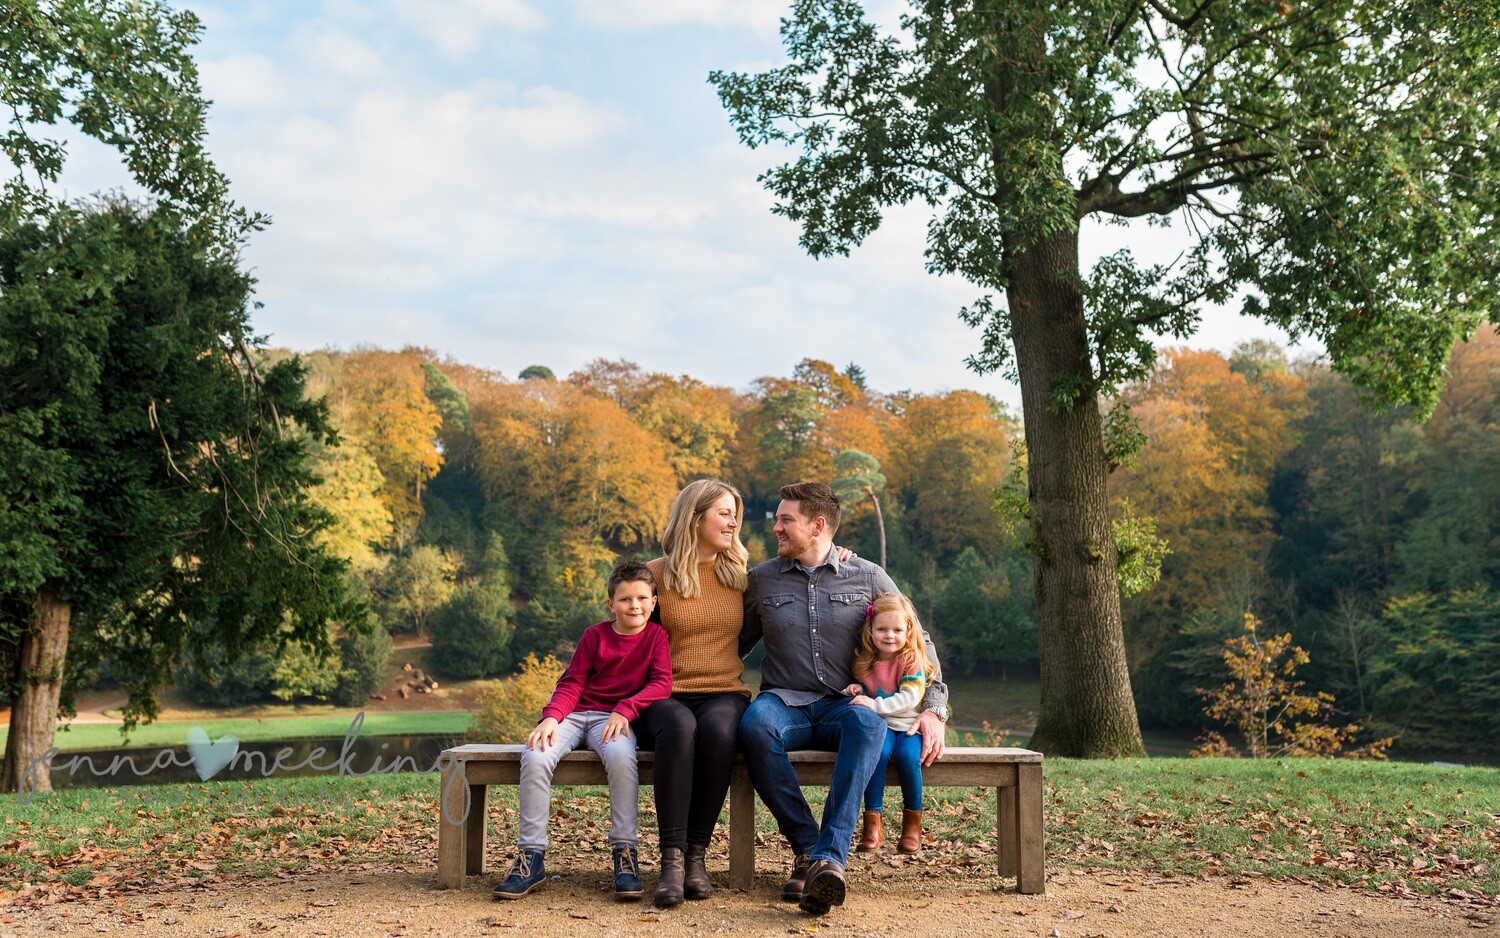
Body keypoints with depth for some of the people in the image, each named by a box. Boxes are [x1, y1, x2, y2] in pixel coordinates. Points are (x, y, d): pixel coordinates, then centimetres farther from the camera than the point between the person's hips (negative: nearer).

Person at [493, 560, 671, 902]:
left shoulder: (656, 636, 5)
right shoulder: (595, 635, 8)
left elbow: (662, 683, -7)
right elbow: (571, 683, 4)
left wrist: (625, 708, -22)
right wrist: (551, 716, -15)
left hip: (613, 719, -2)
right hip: (575, 714, 2)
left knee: (620, 755, -38)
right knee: (535, 757, -28)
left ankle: (625, 852, -27)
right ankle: (531, 857, -19)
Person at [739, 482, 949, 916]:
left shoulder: (868, 578, 7)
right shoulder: (761, 580, 10)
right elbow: (734, 647, 16)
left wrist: (933, 708, -1)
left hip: (844, 704, -1)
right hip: (785, 702, 1)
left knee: (868, 722, -38)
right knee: (755, 724, -36)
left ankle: (828, 856, -44)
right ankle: (807, 847, -26)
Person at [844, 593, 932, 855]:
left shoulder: (912, 657, -6)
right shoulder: (864, 660, 9)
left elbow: (910, 697, -16)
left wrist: (874, 705, -23)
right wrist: (856, 690, 1)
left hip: (909, 725, -2)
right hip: (879, 724, 3)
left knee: (907, 755, -31)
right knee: (878, 750, -30)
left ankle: (912, 821, -7)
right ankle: (873, 821, -22)